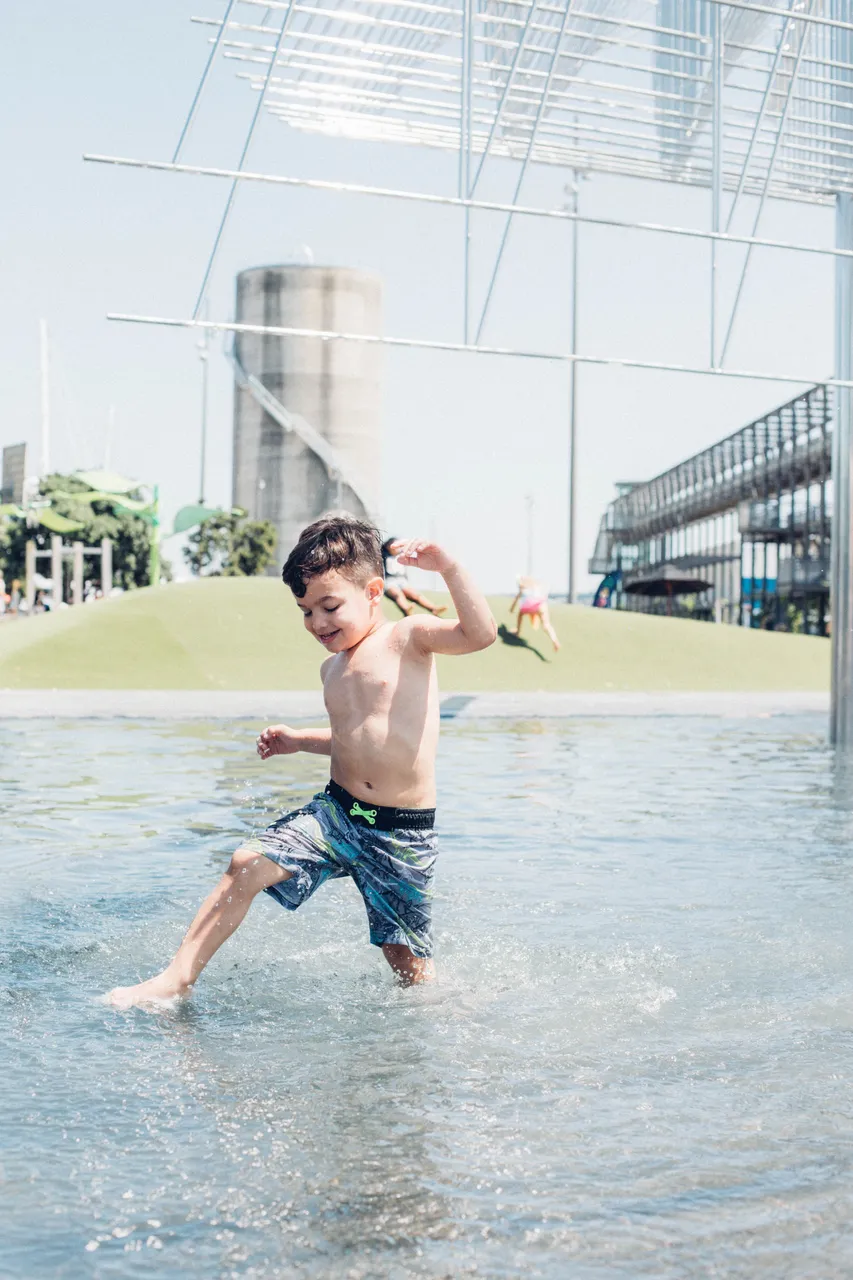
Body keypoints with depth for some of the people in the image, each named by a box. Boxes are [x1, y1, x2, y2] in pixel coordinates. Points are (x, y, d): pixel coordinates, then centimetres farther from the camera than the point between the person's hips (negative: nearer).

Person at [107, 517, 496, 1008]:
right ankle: (177, 979, -5)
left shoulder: (410, 637, -6)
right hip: (335, 812, 5)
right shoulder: (332, 668, 14)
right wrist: (300, 741, 21)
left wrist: (448, 565, -32)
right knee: (247, 866, -11)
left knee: (407, 958, 2)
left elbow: (481, 633, -25)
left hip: (404, 833, -5)